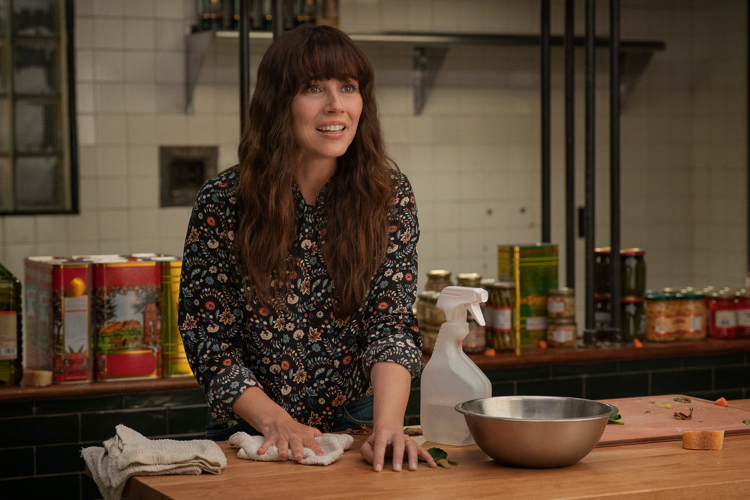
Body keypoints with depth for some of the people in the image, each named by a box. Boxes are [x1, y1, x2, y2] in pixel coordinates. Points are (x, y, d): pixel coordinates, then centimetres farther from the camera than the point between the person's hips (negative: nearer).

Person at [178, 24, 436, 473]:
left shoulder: (388, 194, -2)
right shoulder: (223, 202, -6)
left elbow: (393, 322, -10)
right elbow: (206, 336, -4)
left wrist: (388, 426, -25)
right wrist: (275, 421, -17)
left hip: (355, 431, 1)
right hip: (252, 437, -1)